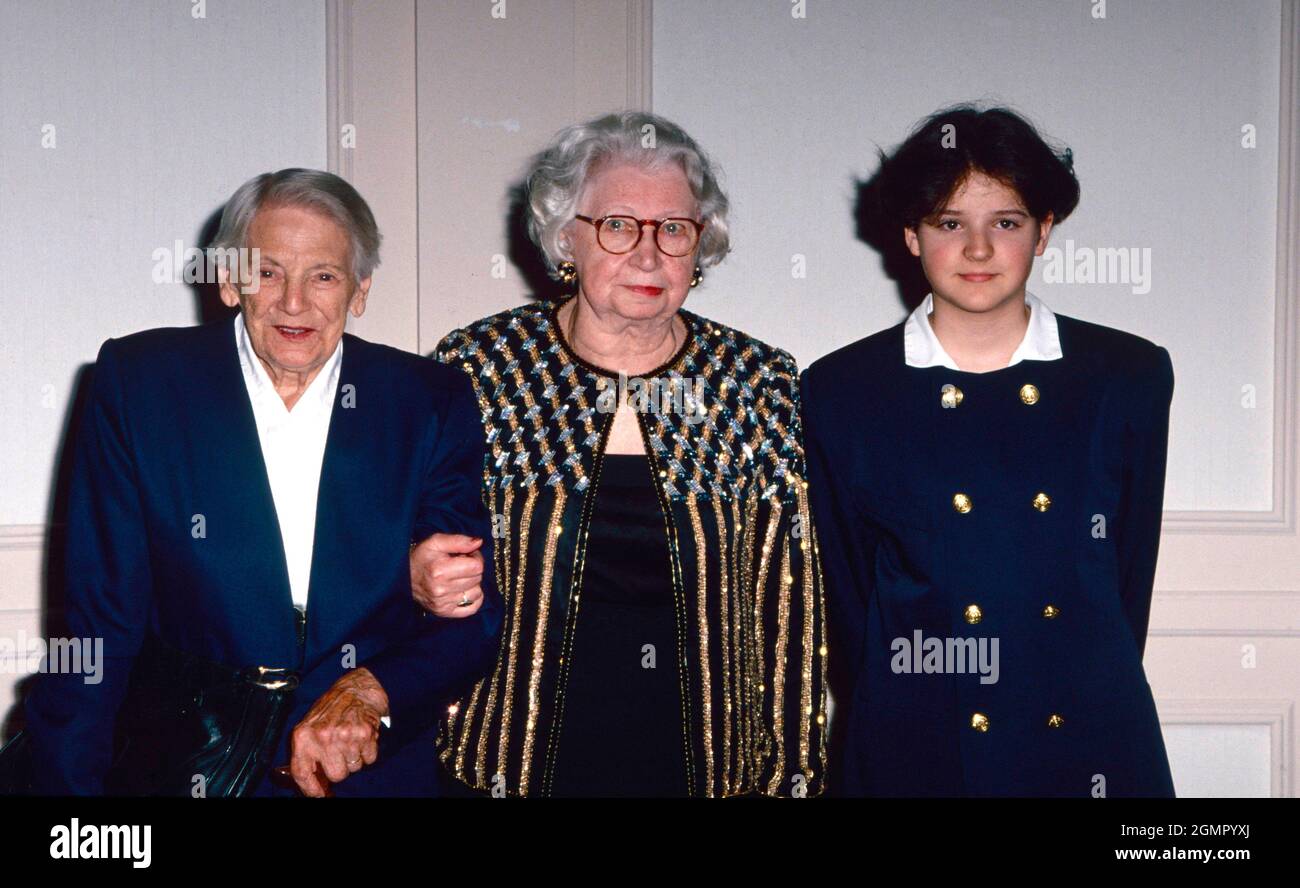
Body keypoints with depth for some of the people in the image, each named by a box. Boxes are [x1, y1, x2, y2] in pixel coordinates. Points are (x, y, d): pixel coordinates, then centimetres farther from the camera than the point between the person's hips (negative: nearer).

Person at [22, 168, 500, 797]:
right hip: (186, 766, -1)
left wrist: (371, 692, -15)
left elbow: (475, 617, 2)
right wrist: (68, 782, -9)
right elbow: (102, 620, 0)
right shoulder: (140, 384, 1)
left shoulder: (432, 404, 4)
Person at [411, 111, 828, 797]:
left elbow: (786, 608, 0)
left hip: (708, 766, 1)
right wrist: (422, 581, -15)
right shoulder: (477, 368, -5)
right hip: (514, 766, 0)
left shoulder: (761, 386, -3)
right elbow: (422, 552, 7)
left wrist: (791, 776, -2)